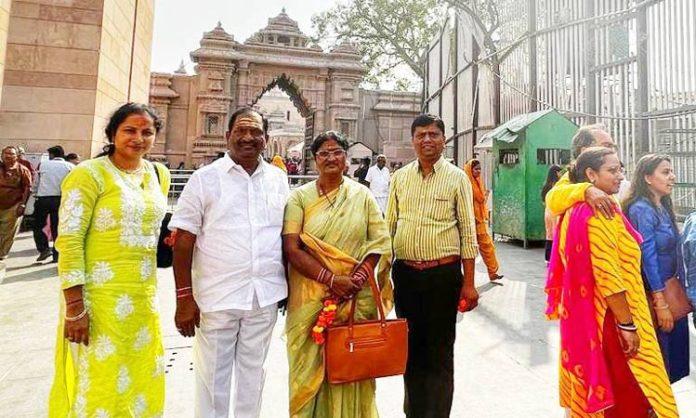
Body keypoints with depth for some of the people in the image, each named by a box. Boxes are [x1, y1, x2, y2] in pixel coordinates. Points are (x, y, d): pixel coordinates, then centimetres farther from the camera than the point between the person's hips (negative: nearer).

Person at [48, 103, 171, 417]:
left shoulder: (159, 174, 8)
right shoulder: (89, 174, -10)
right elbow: (69, 241, -13)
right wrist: (74, 306, -16)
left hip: (144, 296, 6)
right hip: (98, 296, -5)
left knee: (143, 377, 18)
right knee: (99, 382, 9)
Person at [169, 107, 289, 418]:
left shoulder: (278, 179, 6)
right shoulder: (205, 178, -4)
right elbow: (183, 240, -5)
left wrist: (288, 286, 8)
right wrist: (184, 297, -9)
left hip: (266, 296, 3)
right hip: (217, 297, -2)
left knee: (253, 372, 19)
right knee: (212, 377, 12)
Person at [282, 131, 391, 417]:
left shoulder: (362, 195, 5)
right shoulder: (300, 197, 0)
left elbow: (380, 242, 1)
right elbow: (291, 248, -8)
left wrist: (357, 278, -14)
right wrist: (331, 279, -17)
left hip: (357, 298, 1)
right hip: (311, 299, -1)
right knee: (311, 367, 9)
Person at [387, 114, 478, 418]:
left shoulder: (457, 178, 0)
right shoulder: (400, 177, 7)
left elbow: (468, 232, -2)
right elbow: (389, 227, 9)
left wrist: (469, 284, -6)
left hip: (443, 273, -3)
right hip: (405, 273, 3)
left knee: (440, 351, 9)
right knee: (411, 347, 15)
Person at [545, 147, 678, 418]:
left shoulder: (575, 210, 8)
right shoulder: (601, 213, -19)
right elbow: (608, 275, -23)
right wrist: (627, 325, -18)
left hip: (581, 313, 9)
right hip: (607, 317, -9)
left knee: (587, 386, 19)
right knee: (630, 394, 7)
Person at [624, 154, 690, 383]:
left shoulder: (663, 207, 10)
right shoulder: (641, 210, -17)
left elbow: (673, 251, 13)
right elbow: (648, 259, -20)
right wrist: (660, 303, -19)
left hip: (671, 290, 9)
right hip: (653, 293, -8)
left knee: (674, 348, 17)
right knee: (657, 355, 4)